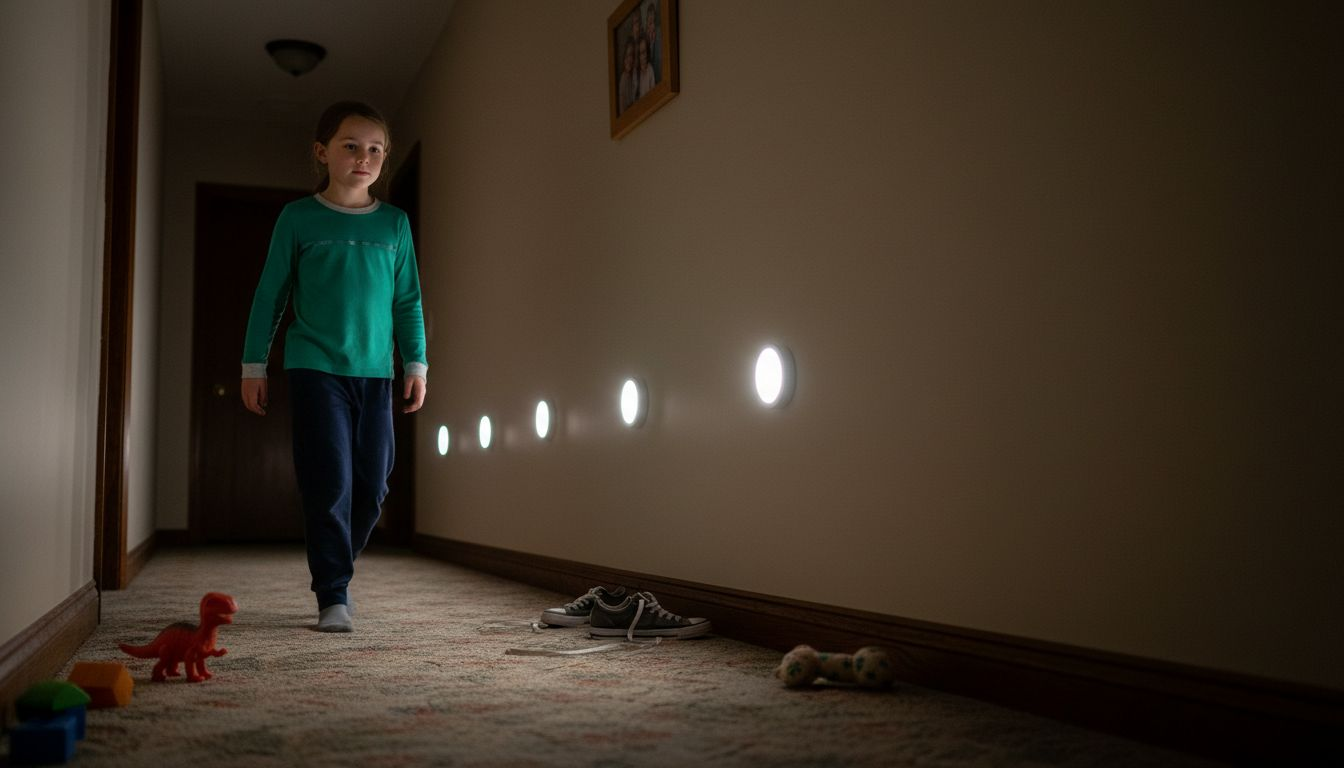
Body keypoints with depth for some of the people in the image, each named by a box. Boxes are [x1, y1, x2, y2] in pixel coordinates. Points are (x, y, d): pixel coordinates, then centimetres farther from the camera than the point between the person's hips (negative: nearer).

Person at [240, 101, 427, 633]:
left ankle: (334, 568, 25)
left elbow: (408, 300, 13)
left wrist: (416, 364, 7)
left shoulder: (394, 223, 10)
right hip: (315, 369, -3)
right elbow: (270, 294, 6)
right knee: (330, 484, -9)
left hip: (375, 373, 3)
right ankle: (333, 596, 0)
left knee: (372, 485, 4)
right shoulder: (298, 218, 3)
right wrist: (253, 365, 5)